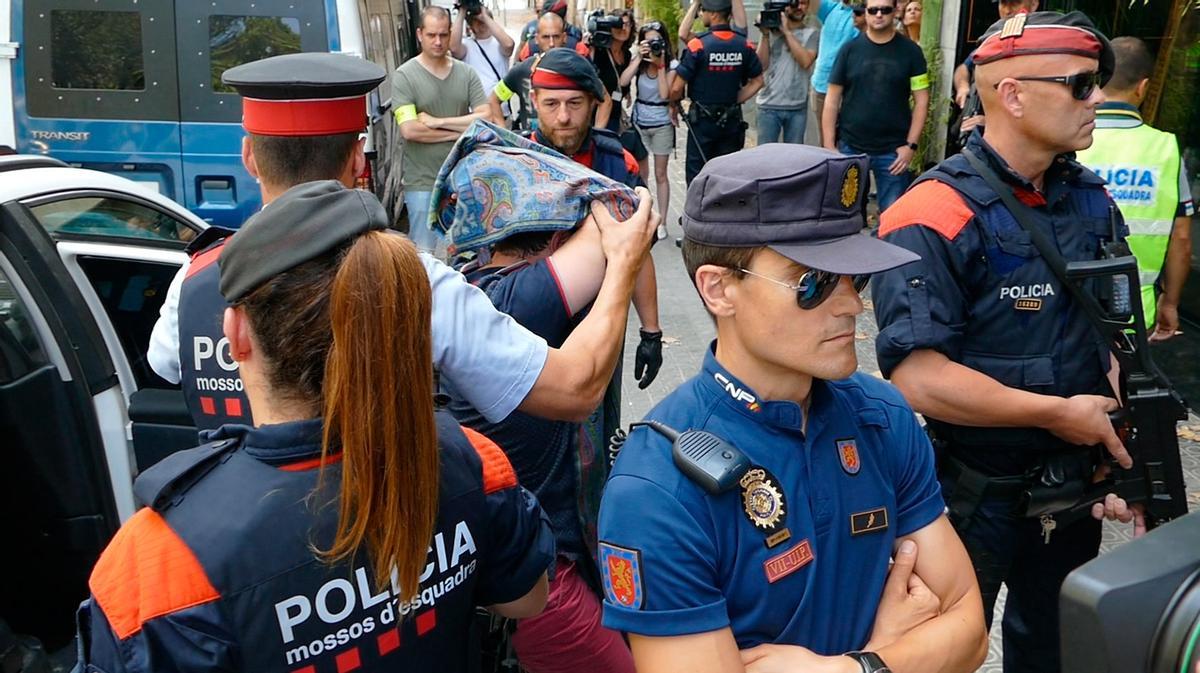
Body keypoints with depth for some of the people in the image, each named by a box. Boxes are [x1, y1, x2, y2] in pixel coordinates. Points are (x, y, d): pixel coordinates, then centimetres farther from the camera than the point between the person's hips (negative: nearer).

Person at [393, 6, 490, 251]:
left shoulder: (466, 73, 4)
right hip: (423, 182, -3)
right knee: (425, 254, 3)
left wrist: (437, 122, -12)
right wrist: (461, 131, -9)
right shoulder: (404, 75, -6)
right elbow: (410, 130, -16)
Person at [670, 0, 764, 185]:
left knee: (696, 175, 6)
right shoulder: (744, 45, -2)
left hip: (703, 120, -4)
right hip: (732, 120, 4)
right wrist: (735, 100, 10)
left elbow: (677, 88, -15)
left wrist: (674, 104, 5)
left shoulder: (698, 45, -15)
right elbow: (757, 82, 6)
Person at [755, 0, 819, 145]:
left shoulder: (812, 34, 3)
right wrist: (765, 34, -8)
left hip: (797, 107, 0)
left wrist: (787, 32, -10)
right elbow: (762, 65, -1)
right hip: (769, 105, 0)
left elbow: (805, 61, -13)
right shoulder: (771, 30, 5)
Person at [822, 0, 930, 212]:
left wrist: (911, 145, -7)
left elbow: (921, 101, 2)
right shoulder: (850, 49, 2)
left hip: (893, 151, -1)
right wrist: (829, 147, -3)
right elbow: (832, 100, 2)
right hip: (850, 148, 1)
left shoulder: (910, 51, 2)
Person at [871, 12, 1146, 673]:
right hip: (972, 494, -6)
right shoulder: (935, 216, -23)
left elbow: (1112, 341, 9)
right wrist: (1059, 414, -20)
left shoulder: (1093, 202, 2)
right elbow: (917, 377, -30)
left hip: (1073, 487, 7)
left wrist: (1124, 458, -2)